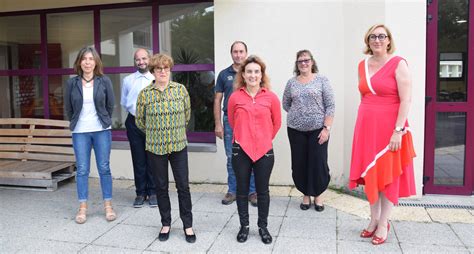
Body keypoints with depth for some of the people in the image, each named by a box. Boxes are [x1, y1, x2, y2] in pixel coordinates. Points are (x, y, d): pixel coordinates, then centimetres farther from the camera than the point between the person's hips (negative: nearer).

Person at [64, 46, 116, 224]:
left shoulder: (104, 81, -2)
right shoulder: (72, 82, 0)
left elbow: (111, 104, 6)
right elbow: (68, 107, 10)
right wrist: (76, 122, 15)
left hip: (102, 131, -1)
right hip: (80, 132, 1)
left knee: (104, 168, 4)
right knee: (82, 170, 5)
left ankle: (108, 206, 14)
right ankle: (82, 208, 15)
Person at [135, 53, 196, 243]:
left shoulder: (181, 89, -1)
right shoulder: (144, 94, -3)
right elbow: (139, 121, 8)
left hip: (179, 146, 0)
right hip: (155, 147, 0)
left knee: (183, 186, 4)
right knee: (161, 187, 10)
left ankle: (188, 225, 18)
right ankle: (166, 224, 27)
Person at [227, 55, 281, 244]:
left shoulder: (271, 97, -4)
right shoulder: (235, 97, -4)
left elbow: (277, 122, 9)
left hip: (264, 151, 0)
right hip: (241, 150, 0)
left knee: (262, 191, 11)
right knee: (242, 190, 11)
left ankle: (263, 227, 28)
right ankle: (244, 226, 27)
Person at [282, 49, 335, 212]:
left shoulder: (322, 80, 0)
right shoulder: (291, 82, 8)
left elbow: (330, 105, -4)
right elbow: (285, 104, 16)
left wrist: (326, 128, -11)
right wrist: (297, 116, 7)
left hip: (318, 129, -2)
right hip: (296, 130, 3)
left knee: (319, 163, -1)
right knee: (299, 163, 6)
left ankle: (317, 195, 18)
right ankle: (306, 195, 23)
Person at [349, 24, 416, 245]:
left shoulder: (398, 64, -7)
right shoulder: (362, 65, 10)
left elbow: (406, 100, -13)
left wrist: (398, 130, -19)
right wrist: (362, 125, 13)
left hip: (389, 127, -5)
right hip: (366, 127, 6)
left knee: (389, 175, 6)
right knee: (370, 174, 12)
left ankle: (383, 223, 18)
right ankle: (374, 219, 27)